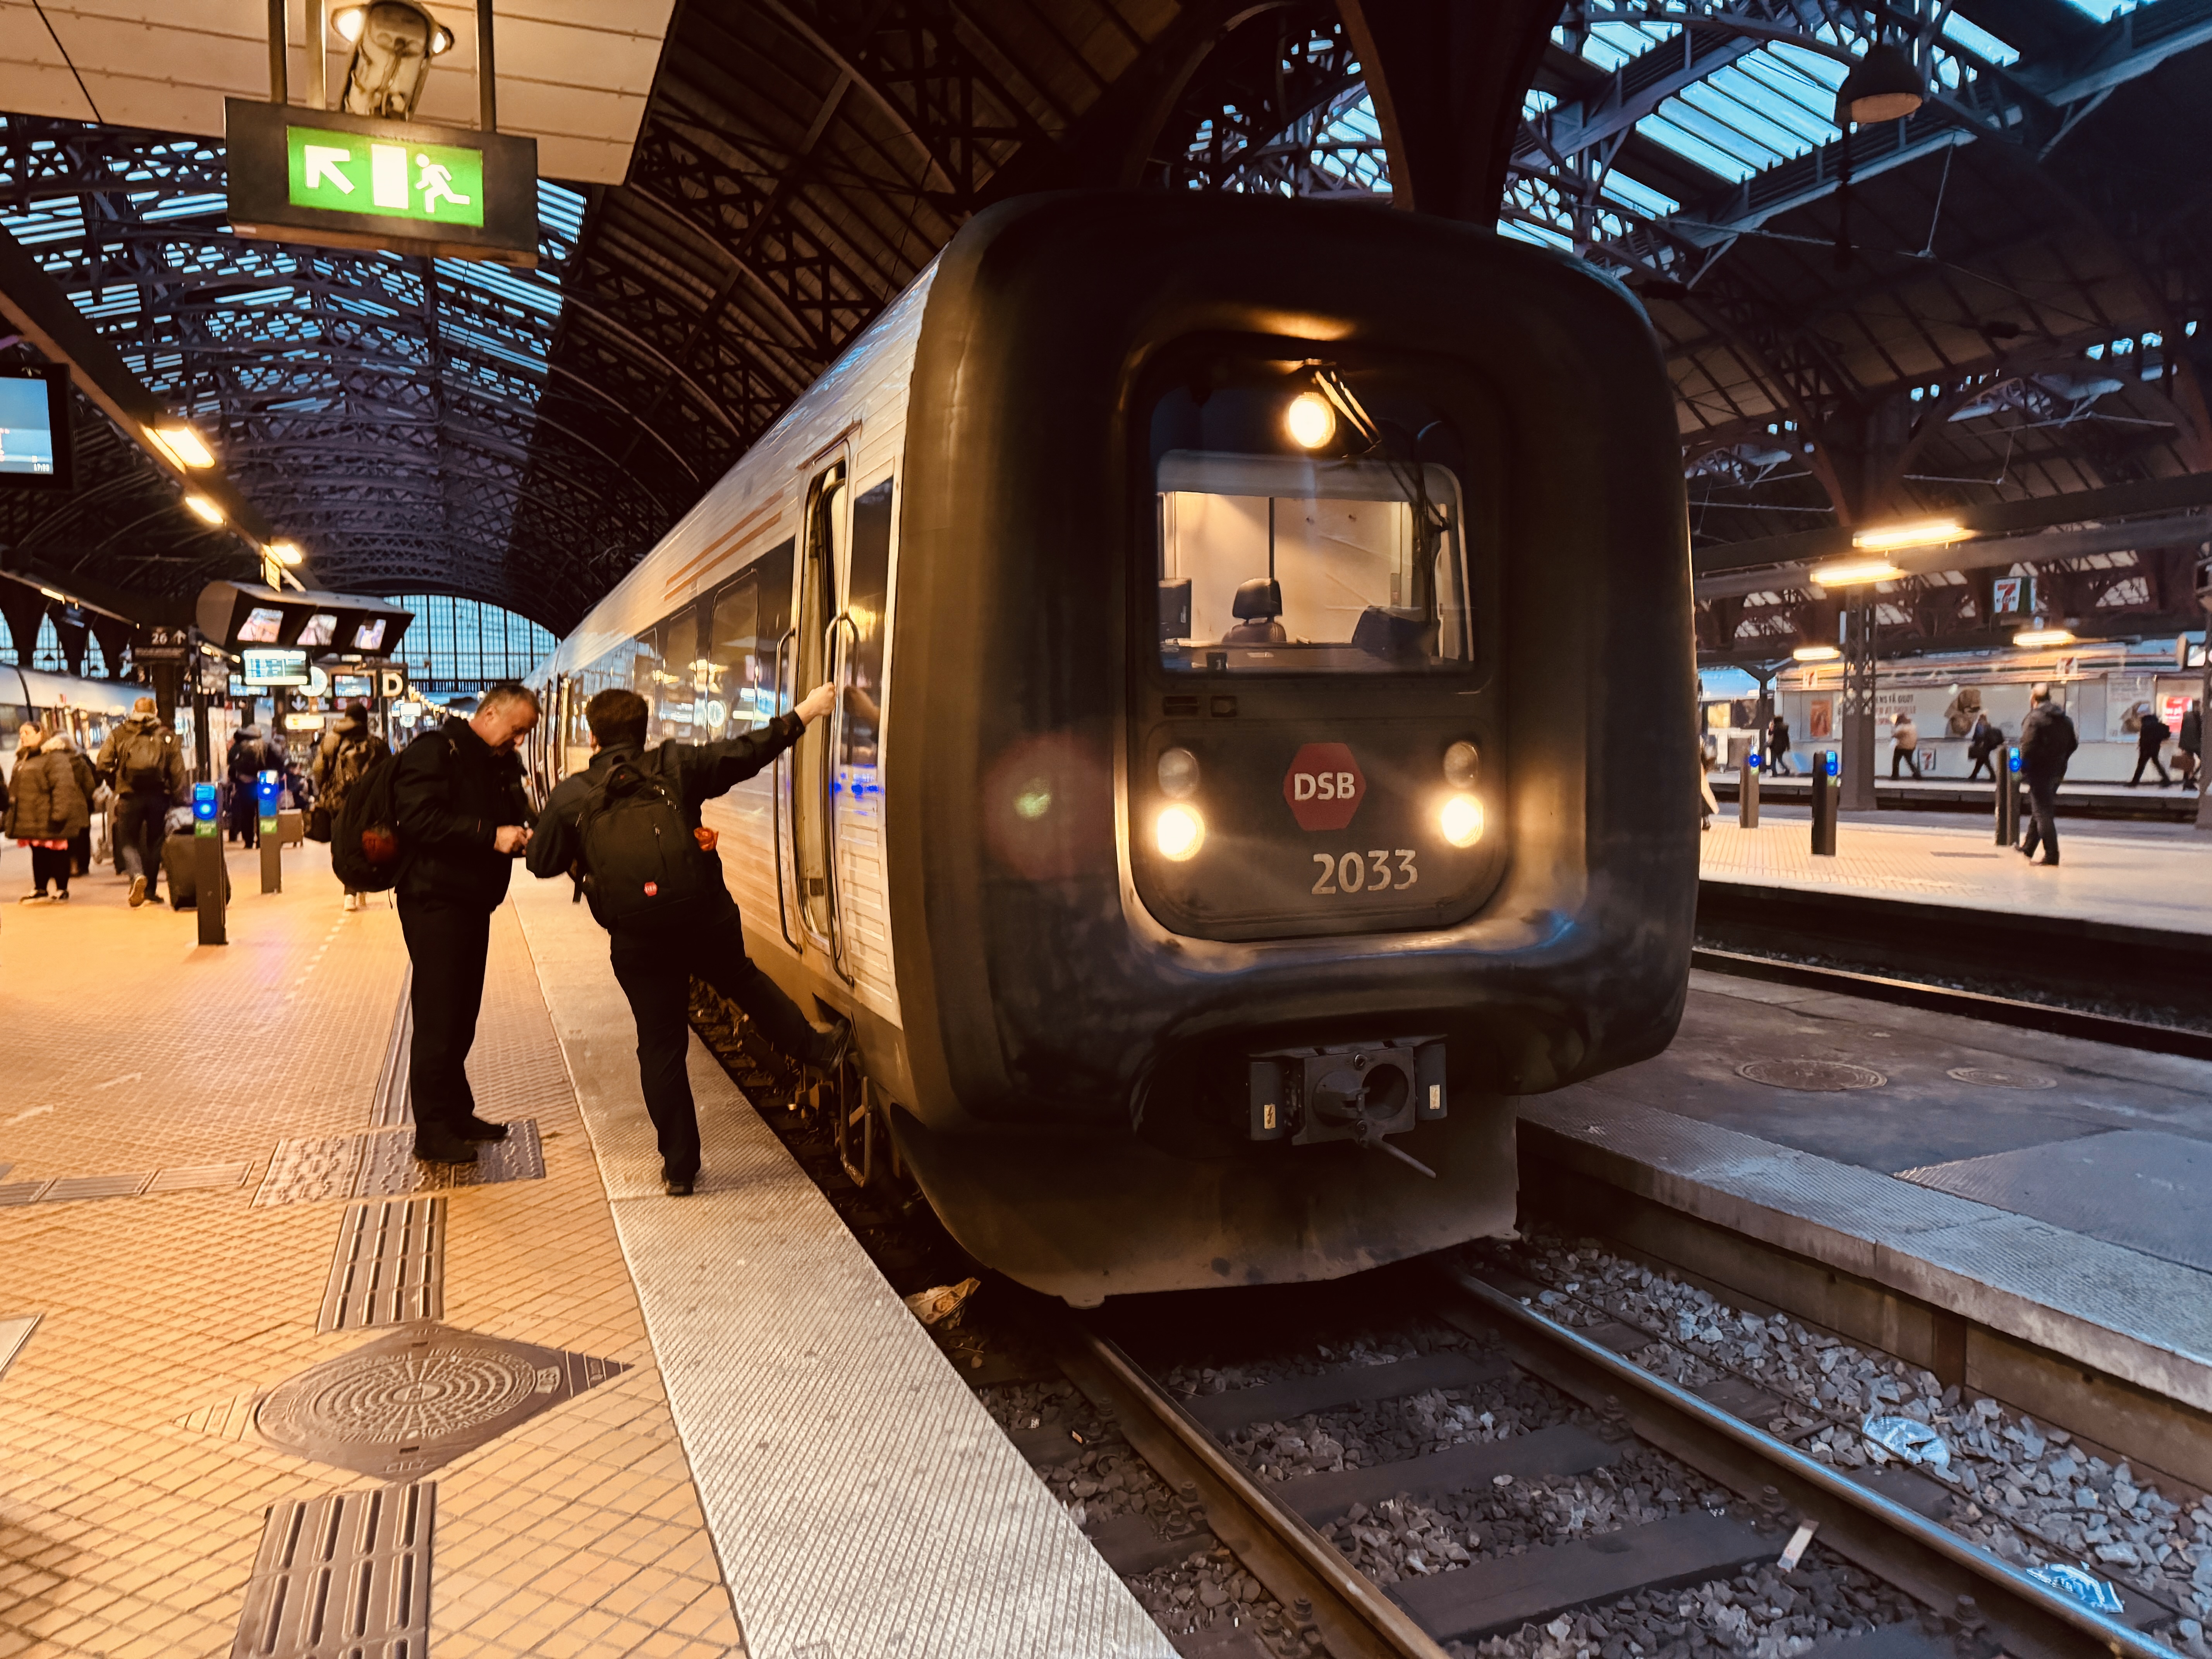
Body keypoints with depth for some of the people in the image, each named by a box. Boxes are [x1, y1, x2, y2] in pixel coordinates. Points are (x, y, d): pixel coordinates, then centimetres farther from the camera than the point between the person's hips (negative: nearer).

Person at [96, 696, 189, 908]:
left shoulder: (118, 734, 3)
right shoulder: (167, 736, 3)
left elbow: (104, 765, -3)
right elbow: (178, 771, -2)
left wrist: (116, 787, 12)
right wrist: (177, 798, 2)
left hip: (129, 796, -1)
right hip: (159, 796, 1)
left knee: (127, 840, 11)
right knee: (154, 842, 12)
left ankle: (137, 875, -17)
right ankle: (150, 891, 16)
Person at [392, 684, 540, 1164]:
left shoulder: (503, 765, 15)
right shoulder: (435, 751, -11)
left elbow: (514, 819, 20)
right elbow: (419, 818, -23)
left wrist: (523, 834, -3)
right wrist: (491, 835, -26)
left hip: (474, 904, 8)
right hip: (435, 903, -8)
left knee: (462, 1015, 14)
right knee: (437, 1017, -5)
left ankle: (457, 1113, 23)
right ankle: (432, 1131, 2)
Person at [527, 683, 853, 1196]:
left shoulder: (569, 795, -2)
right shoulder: (675, 766, -2)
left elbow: (543, 863, 5)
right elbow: (746, 752, 2)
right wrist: (804, 713, 12)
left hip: (637, 942, 0)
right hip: (706, 919, 0)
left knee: (661, 1047, 10)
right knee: (744, 981, 30)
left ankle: (679, 1167, 19)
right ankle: (817, 1047, 42)